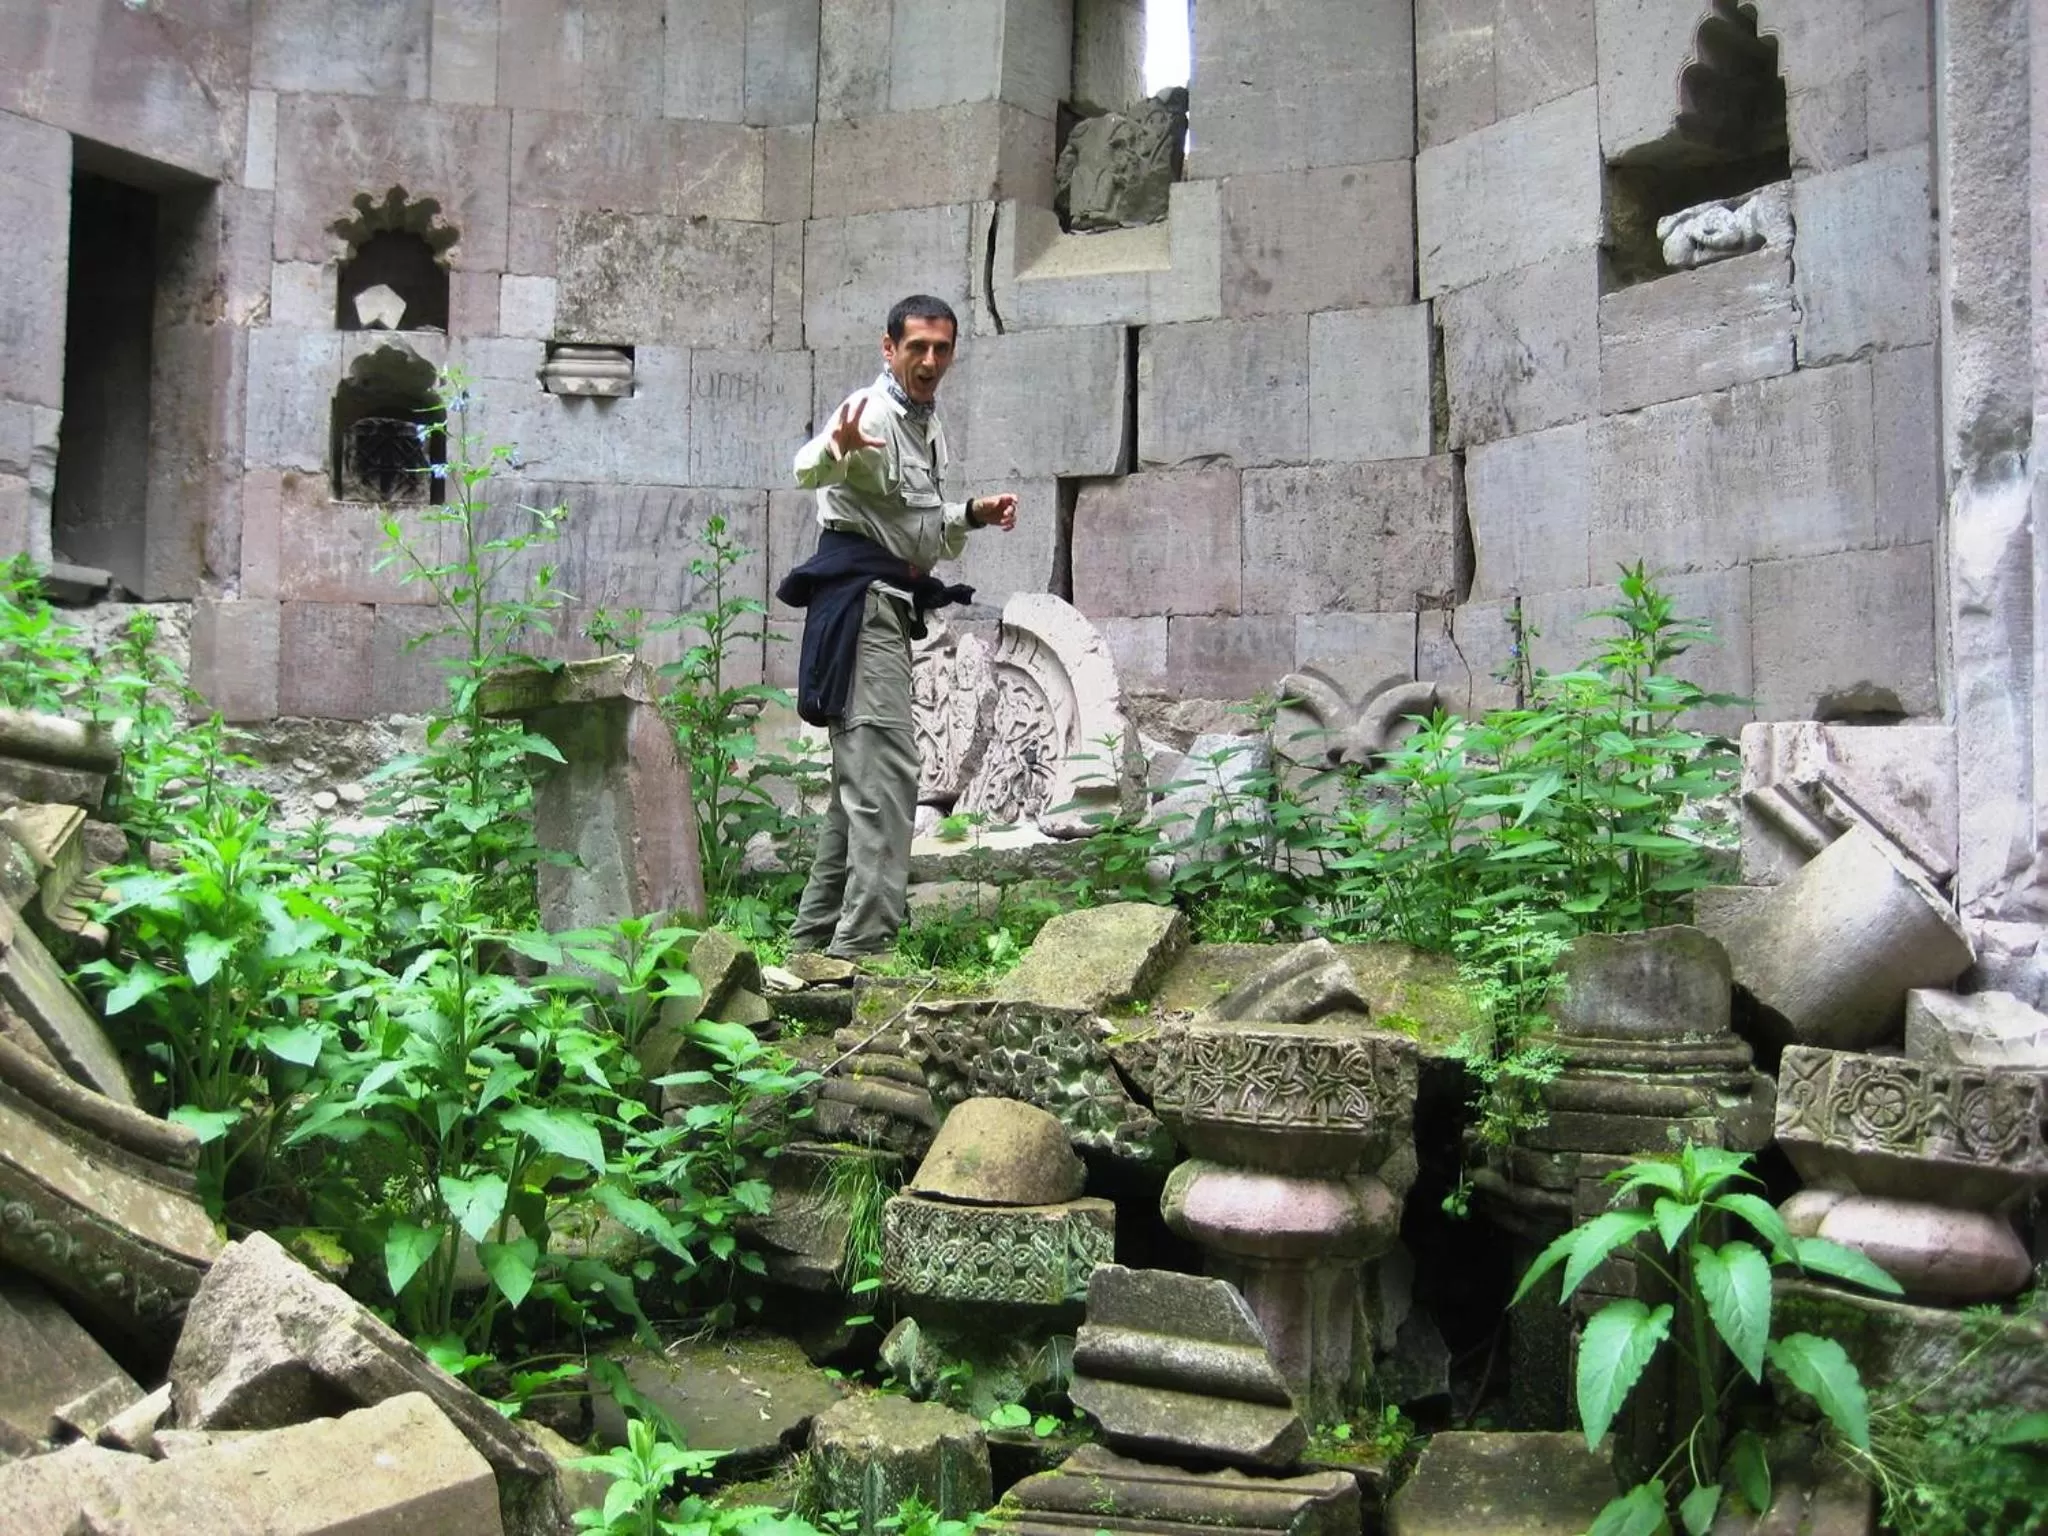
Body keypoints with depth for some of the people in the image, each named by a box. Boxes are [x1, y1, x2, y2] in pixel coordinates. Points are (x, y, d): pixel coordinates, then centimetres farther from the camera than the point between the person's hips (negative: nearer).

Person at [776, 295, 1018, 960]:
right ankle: (864, 939, -19)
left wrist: (971, 515, 13)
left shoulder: (929, 426, 18)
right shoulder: (874, 412, -12)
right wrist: (839, 449, -56)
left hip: (892, 602, 10)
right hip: (860, 593, -10)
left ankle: (815, 931, 22)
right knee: (886, 763, -18)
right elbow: (808, 470, -34)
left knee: (862, 769, 14)